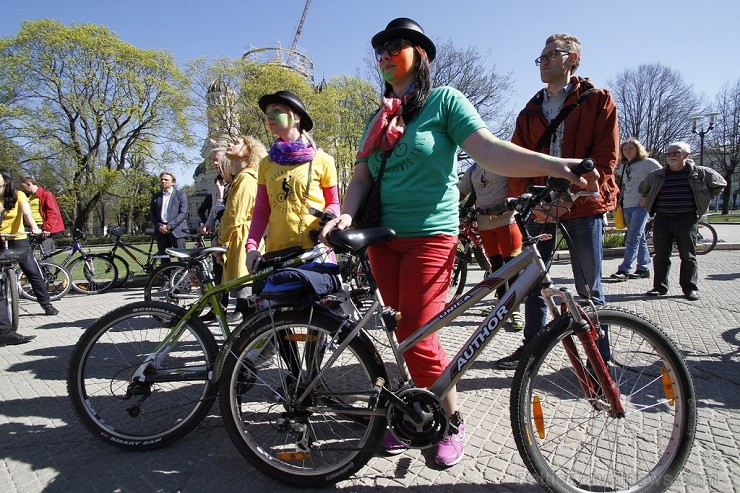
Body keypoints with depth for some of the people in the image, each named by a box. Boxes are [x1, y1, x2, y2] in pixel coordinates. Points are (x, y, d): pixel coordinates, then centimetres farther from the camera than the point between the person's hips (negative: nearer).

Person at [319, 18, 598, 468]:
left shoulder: (444, 100, 0)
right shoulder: (380, 119, 17)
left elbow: (489, 149, -13)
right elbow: (362, 177, 11)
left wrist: (551, 165, -29)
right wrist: (347, 214, -8)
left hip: (430, 236, -6)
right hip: (385, 239, 6)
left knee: (417, 340, -8)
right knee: (403, 334, 11)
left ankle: (452, 422, 16)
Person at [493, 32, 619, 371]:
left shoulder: (598, 101, 4)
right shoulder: (530, 112, 16)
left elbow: (605, 157, -5)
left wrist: (570, 195, -18)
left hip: (583, 206, -4)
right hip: (539, 206, 4)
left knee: (589, 289, 2)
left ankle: (600, 357, 16)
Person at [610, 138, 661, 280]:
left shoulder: (648, 162, -2)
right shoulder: (624, 166, 18)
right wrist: (619, 202, 15)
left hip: (641, 205, -7)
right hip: (627, 206, 7)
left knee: (632, 238, -13)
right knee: (639, 238, 11)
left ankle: (624, 269, -15)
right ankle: (643, 268, 16)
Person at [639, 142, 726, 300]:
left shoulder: (700, 173, 3)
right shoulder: (656, 175, 9)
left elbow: (720, 184, 15)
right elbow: (643, 189, 26)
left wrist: (703, 200, 10)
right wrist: (649, 202, 15)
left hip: (687, 220, -2)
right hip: (662, 220, 2)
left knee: (688, 256, 2)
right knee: (661, 255, 4)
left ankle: (690, 288, 11)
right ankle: (659, 287, 10)